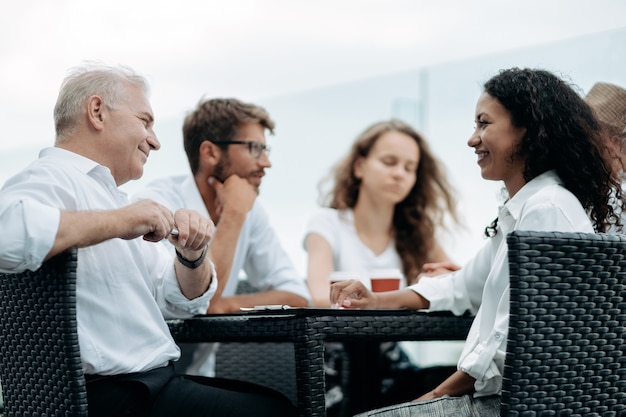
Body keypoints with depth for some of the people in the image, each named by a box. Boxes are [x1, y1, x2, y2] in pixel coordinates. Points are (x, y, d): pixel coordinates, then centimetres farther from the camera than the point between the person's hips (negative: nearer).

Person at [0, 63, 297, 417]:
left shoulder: (106, 193, 22)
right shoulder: (51, 179, -9)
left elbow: (182, 301, 22)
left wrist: (192, 254, 0)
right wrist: (118, 221, -26)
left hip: (152, 382, 10)